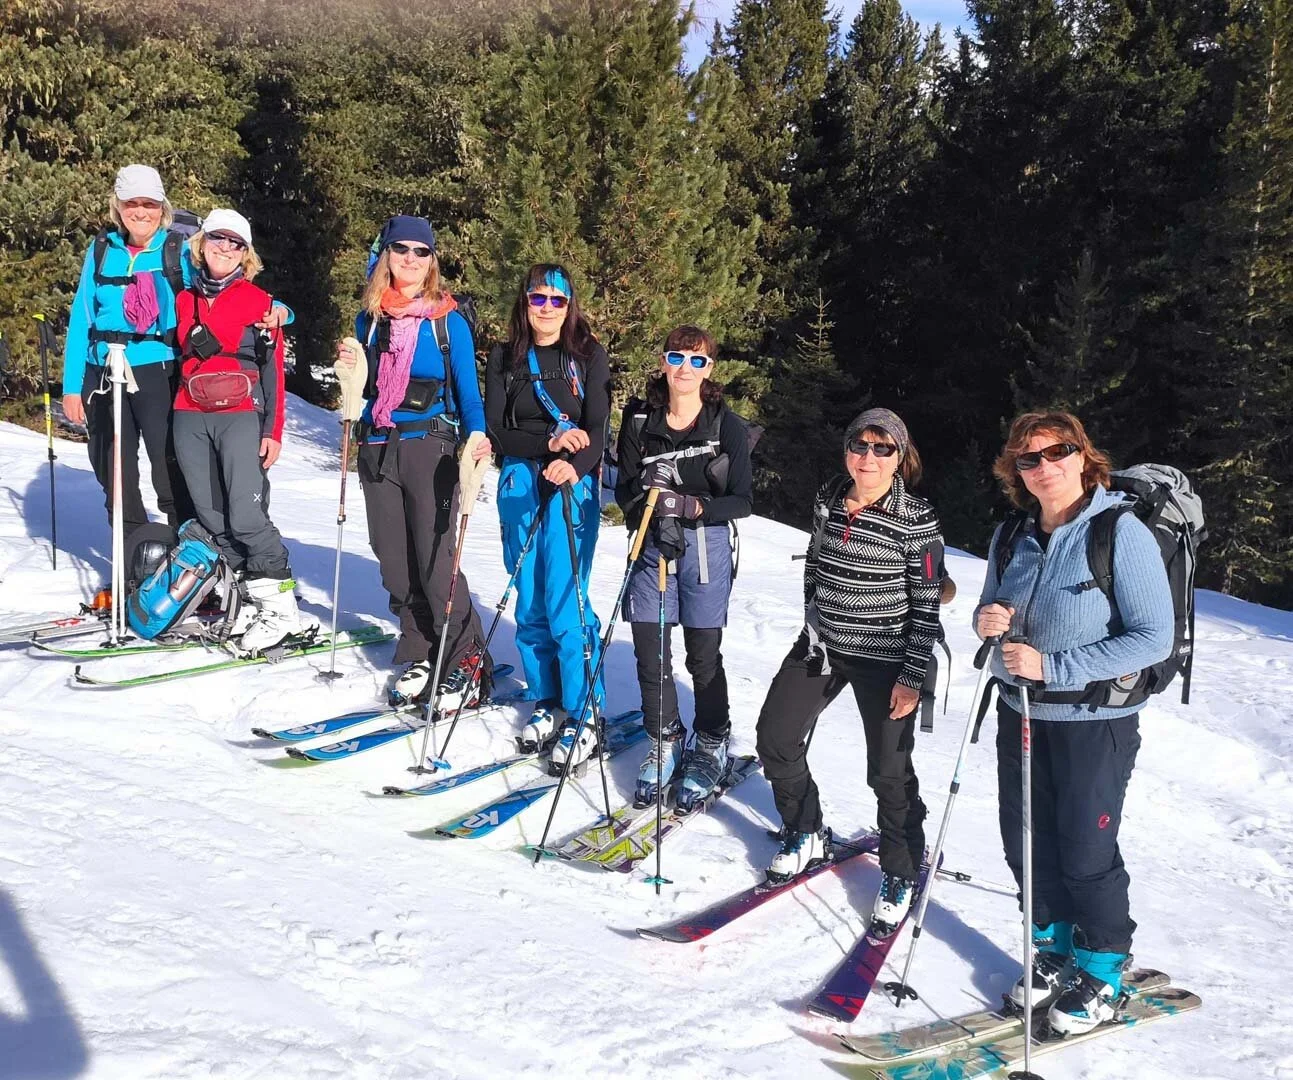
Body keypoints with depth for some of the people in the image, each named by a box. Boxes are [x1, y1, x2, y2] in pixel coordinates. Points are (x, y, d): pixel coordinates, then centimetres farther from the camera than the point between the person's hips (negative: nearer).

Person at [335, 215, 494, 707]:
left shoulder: (448, 320, -1)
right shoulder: (370, 318, 10)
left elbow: (468, 389, -1)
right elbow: (365, 389, 17)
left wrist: (476, 434, -19)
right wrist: (351, 366, -3)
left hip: (429, 446, -5)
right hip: (378, 446, 5)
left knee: (435, 560, -8)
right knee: (394, 560, 6)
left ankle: (467, 665, 3)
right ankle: (419, 656, 19)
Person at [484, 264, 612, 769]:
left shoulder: (589, 355, 3)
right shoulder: (504, 358, 9)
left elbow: (597, 430, -6)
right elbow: (496, 431, 1)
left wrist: (574, 465, -27)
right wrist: (549, 440, -15)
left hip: (573, 484, -3)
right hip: (519, 482, 3)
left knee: (563, 599, -11)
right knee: (529, 600, 5)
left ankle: (583, 715, -3)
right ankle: (547, 703, 19)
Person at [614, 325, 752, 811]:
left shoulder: (726, 425, -5)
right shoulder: (640, 420, 3)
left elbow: (742, 501, -7)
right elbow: (624, 489, 4)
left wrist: (690, 506, -21)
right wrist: (655, 514, -15)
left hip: (706, 547, -2)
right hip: (651, 546, 3)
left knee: (703, 656, 5)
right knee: (649, 653, 4)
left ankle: (711, 746, 26)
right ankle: (664, 743, 25)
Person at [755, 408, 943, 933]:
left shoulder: (916, 520, -15)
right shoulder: (828, 500, 0)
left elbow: (926, 604, -12)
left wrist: (912, 676, -14)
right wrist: (813, 623, 11)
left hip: (884, 660, -6)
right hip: (822, 645, 6)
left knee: (889, 771, 2)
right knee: (775, 737, 8)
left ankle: (901, 874, 26)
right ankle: (806, 835, 32)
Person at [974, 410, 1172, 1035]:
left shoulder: (1121, 533, -16)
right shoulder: (1012, 539, 3)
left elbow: (1154, 637, -19)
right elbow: (994, 614, 15)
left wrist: (1052, 667, -23)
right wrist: (988, 620, -10)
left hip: (1095, 721, -6)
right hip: (1020, 714, 6)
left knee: (1085, 853, 5)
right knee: (1026, 844, 13)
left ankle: (1101, 973, 28)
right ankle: (1056, 951, 36)